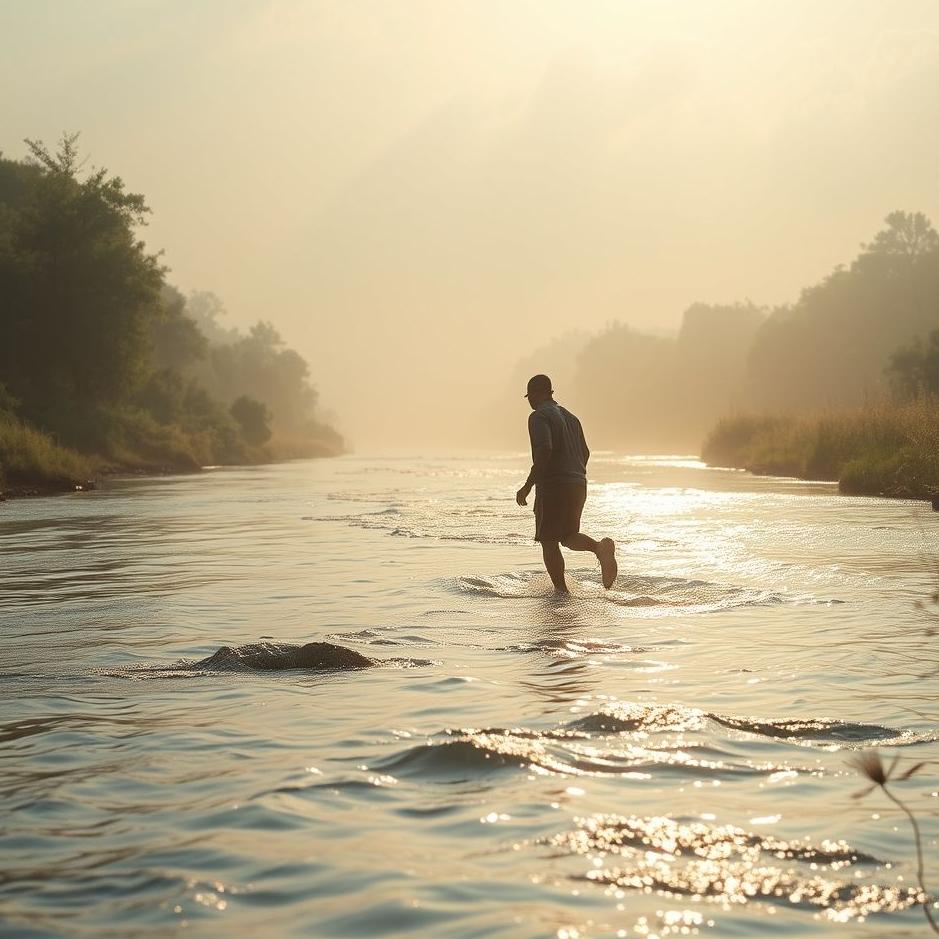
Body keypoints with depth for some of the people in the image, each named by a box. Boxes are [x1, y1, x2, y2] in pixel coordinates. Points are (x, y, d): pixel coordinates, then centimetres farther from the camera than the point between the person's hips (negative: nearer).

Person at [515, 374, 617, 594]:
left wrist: (528, 485, -20)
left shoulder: (539, 417, -8)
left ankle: (561, 592, -3)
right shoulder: (569, 416, 18)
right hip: (578, 485, 8)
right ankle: (600, 547, -14)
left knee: (549, 542, 1)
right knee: (568, 536, 16)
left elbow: (544, 450, -23)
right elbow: (585, 453, 21)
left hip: (552, 485, -8)